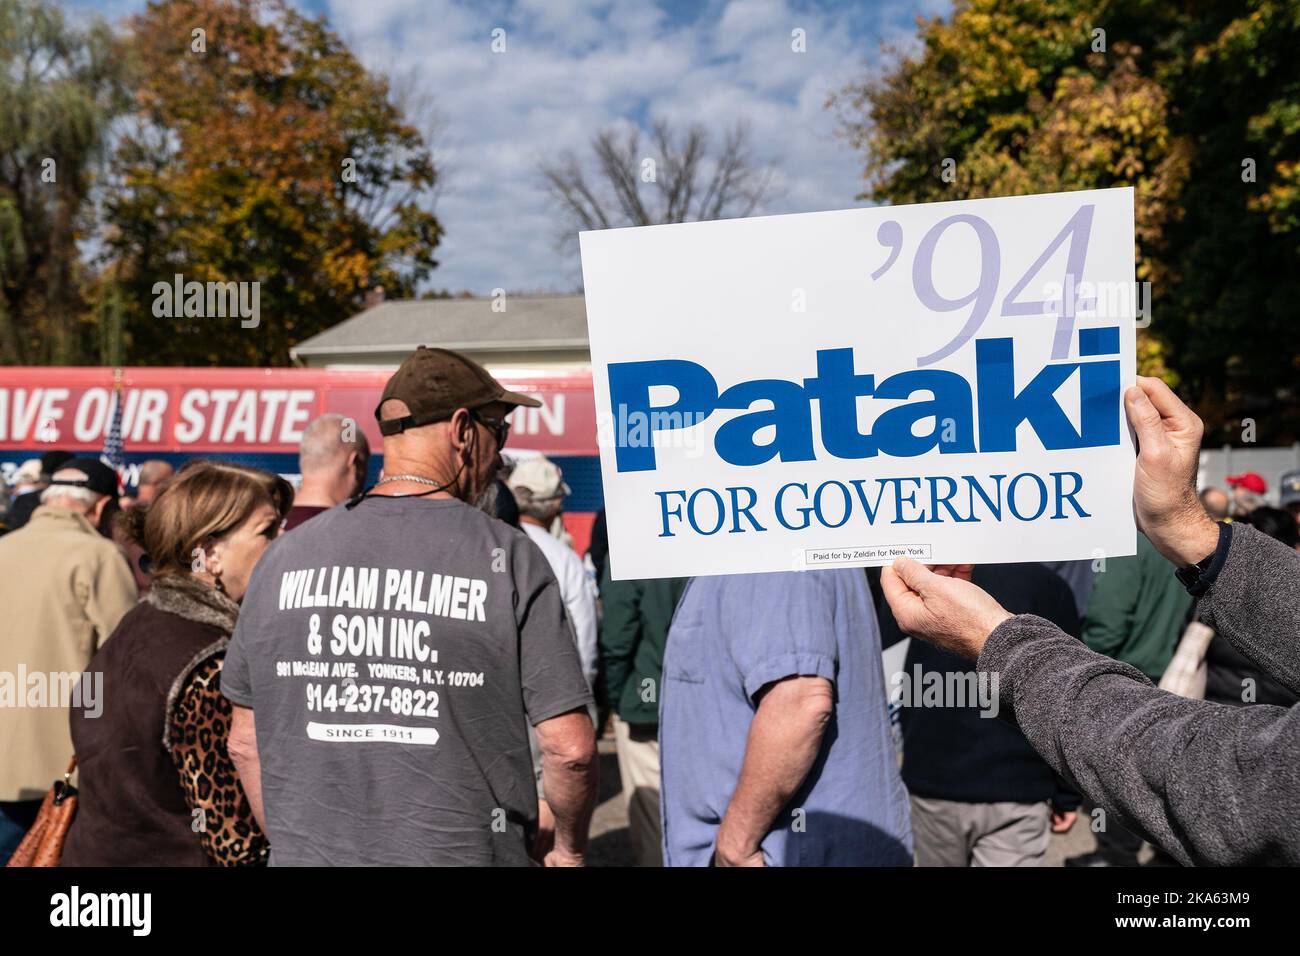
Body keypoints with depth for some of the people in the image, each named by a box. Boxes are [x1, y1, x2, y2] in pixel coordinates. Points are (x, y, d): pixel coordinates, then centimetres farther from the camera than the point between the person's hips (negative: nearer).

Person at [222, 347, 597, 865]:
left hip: (307, 853, 4)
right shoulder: (508, 556, -10)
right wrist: (570, 848, 8)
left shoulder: (285, 553, 1)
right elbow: (569, 746, -10)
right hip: (463, 852, -3)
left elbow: (245, 741, 8)